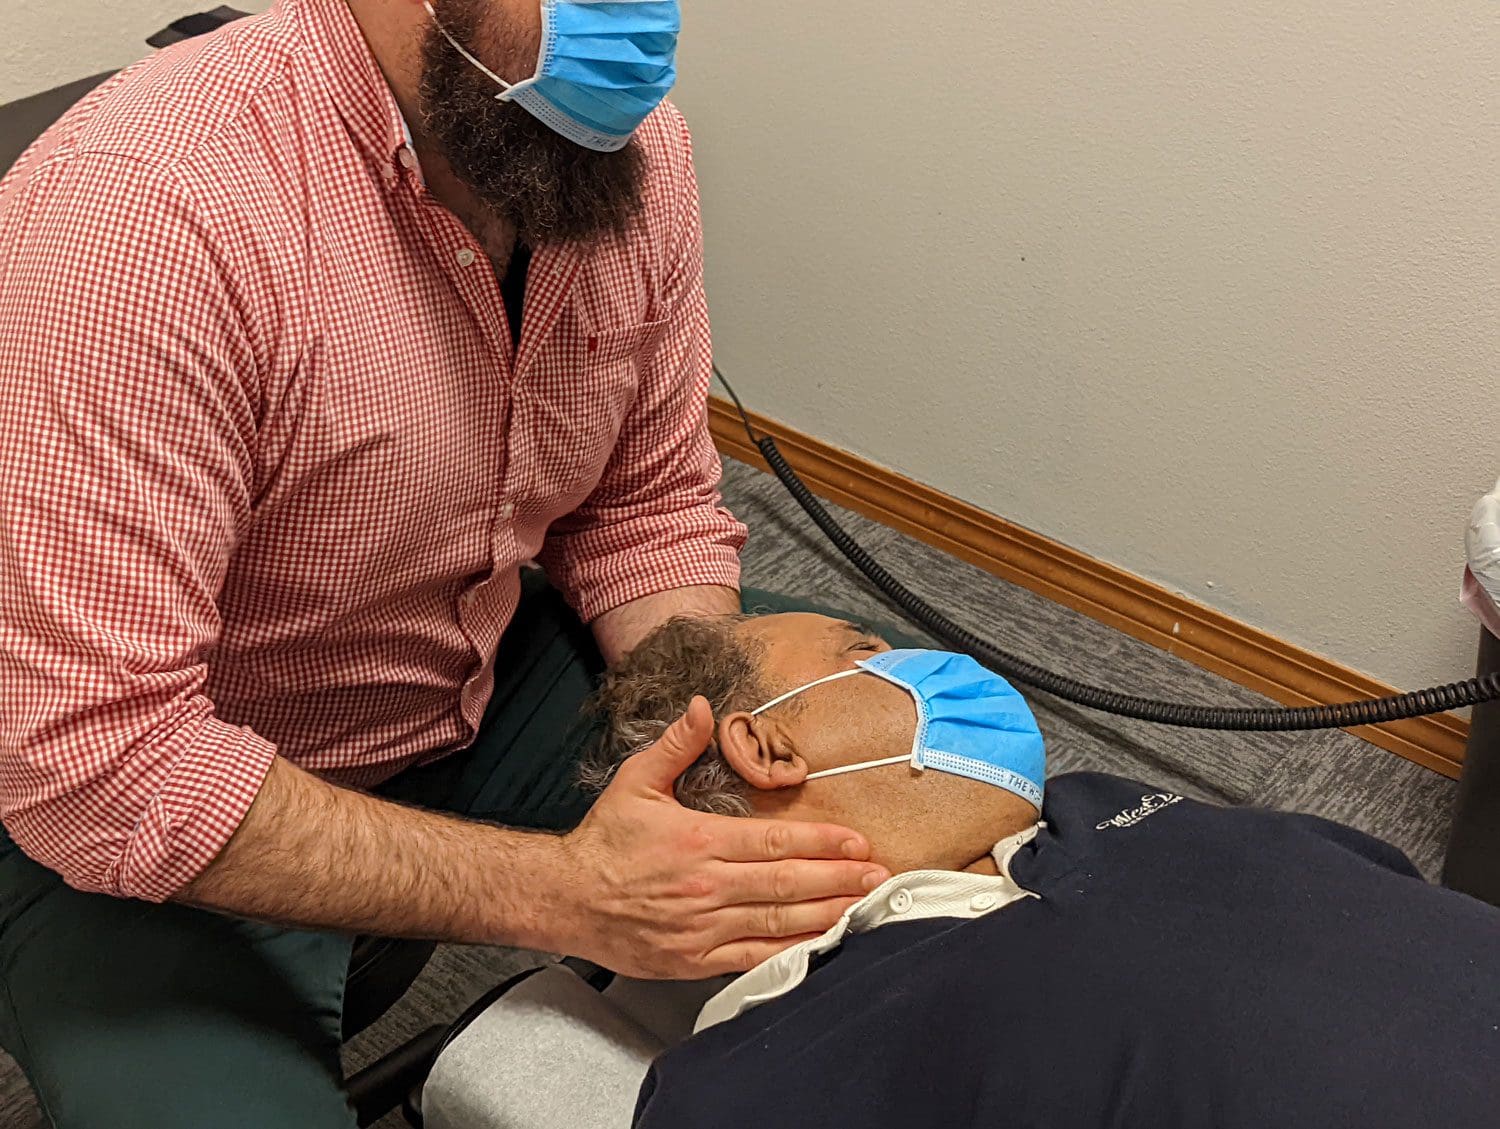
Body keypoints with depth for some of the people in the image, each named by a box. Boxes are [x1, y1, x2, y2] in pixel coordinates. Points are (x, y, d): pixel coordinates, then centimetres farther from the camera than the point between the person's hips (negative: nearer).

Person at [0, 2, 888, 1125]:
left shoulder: (634, 146, -10)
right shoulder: (148, 209, -32)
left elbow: (646, 514, 1)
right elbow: (90, 760, -32)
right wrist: (561, 888, -35)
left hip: (488, 688, 6)